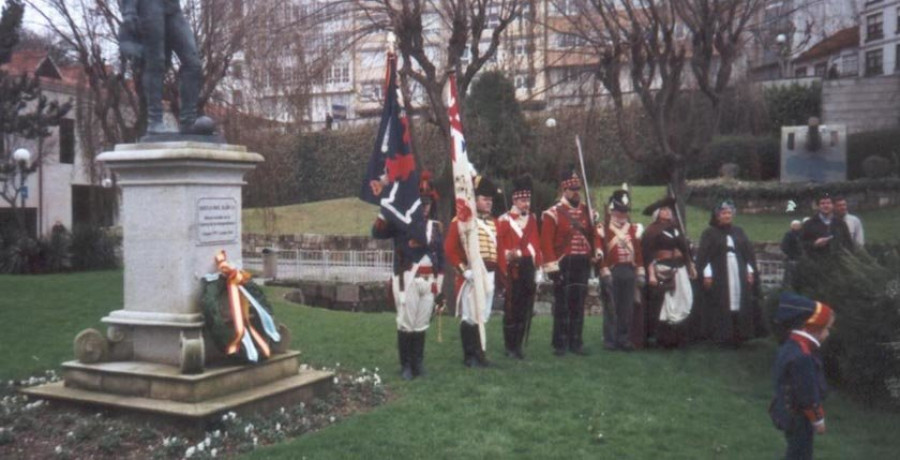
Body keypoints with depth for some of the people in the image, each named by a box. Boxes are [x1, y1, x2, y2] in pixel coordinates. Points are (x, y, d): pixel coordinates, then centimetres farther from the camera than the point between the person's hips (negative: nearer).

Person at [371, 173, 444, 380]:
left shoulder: (435, 226, 14)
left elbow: (440, 258, 15)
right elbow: (377, 232, -18)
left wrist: (439, 286, 11)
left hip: (428, 282, 4)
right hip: (407, 280, -4)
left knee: (421, 325, 9)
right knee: (406, 324, -3)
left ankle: (418, 363, 20)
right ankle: (406, 365, 6)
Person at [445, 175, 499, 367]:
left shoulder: (493, 223, 14)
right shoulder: (460, 220, -6)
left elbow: (499, 249, 17)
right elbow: (449, 249, -10)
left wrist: (498, 270, 8)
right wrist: (463, 269, -16)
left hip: (489, 275, 7)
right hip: (471, 275, -6)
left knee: (483, 315, 11)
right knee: (469, 316, -2)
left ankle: (478, 353, 20)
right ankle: (470, 355, 7)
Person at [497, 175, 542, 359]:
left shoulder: (532, 219, 13)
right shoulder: (504, 220, -5)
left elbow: (536, 245, 13)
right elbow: (499, 247, -8)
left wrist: (538, 267, 8)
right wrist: (505, 271, -13)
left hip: (529, 269, 5)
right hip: (514, 270, -5)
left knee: (526, 308, 8)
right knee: (512, 308, 0)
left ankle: (518, 345, 18)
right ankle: (510, 347, 9)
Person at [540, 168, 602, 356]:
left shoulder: (587, 211, 11)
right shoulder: (553, 213, -6)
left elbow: (595, 233, 17)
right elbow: (546, 241, -10)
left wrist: (598, 249, -2)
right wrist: (552, 265, -15)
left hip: (583, 265, 5)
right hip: (564, 265, -5)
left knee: (578, 305, 9)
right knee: (562, 306, -1)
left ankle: (576, 342, 17)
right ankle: (560, 344, 6)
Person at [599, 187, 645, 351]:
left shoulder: (635, 229, 14)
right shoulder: (604, 229, 0)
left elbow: (639, 252, 11)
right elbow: (601, 252, -6)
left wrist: (641, 273, 6)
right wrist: (604, 272, -13)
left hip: (629, 271, 4)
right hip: (612, 271, -4)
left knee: (628, 307, 6)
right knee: (611, 307, -1)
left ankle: (624, 338, 14)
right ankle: (610, 339, 5)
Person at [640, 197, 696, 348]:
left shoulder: (675, 228, 15)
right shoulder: (652, 231, -6)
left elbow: (685, 249, 21)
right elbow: (648, 255, -11)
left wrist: (691, 267, 21)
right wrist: (651, 274, -18)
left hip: (679, 270, 7)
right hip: (662, 271, -7)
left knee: (682, 301, 6)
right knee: (660, 303, -6)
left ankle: (676, 336, 15)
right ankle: (654, 336, 0)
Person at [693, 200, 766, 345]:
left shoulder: (739, 231, 15)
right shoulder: (709, 233, 2)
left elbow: (749, 252, 14)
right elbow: (703, 255, -4)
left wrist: (750, 271, 5)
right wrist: (707, 274, -13)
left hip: (739, 274, 4)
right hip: (718, 275, -4)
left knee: (740, 303, 0)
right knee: (720, 306, -8)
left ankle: (739, 334, 5)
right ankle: (720, 335, -4)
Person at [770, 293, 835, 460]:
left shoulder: (792, 346, 1)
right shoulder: (801, 356, -32)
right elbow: (807, 394, -25)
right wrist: (818, 419, -12)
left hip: (790, 411, 10)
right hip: (798, 416, -10)